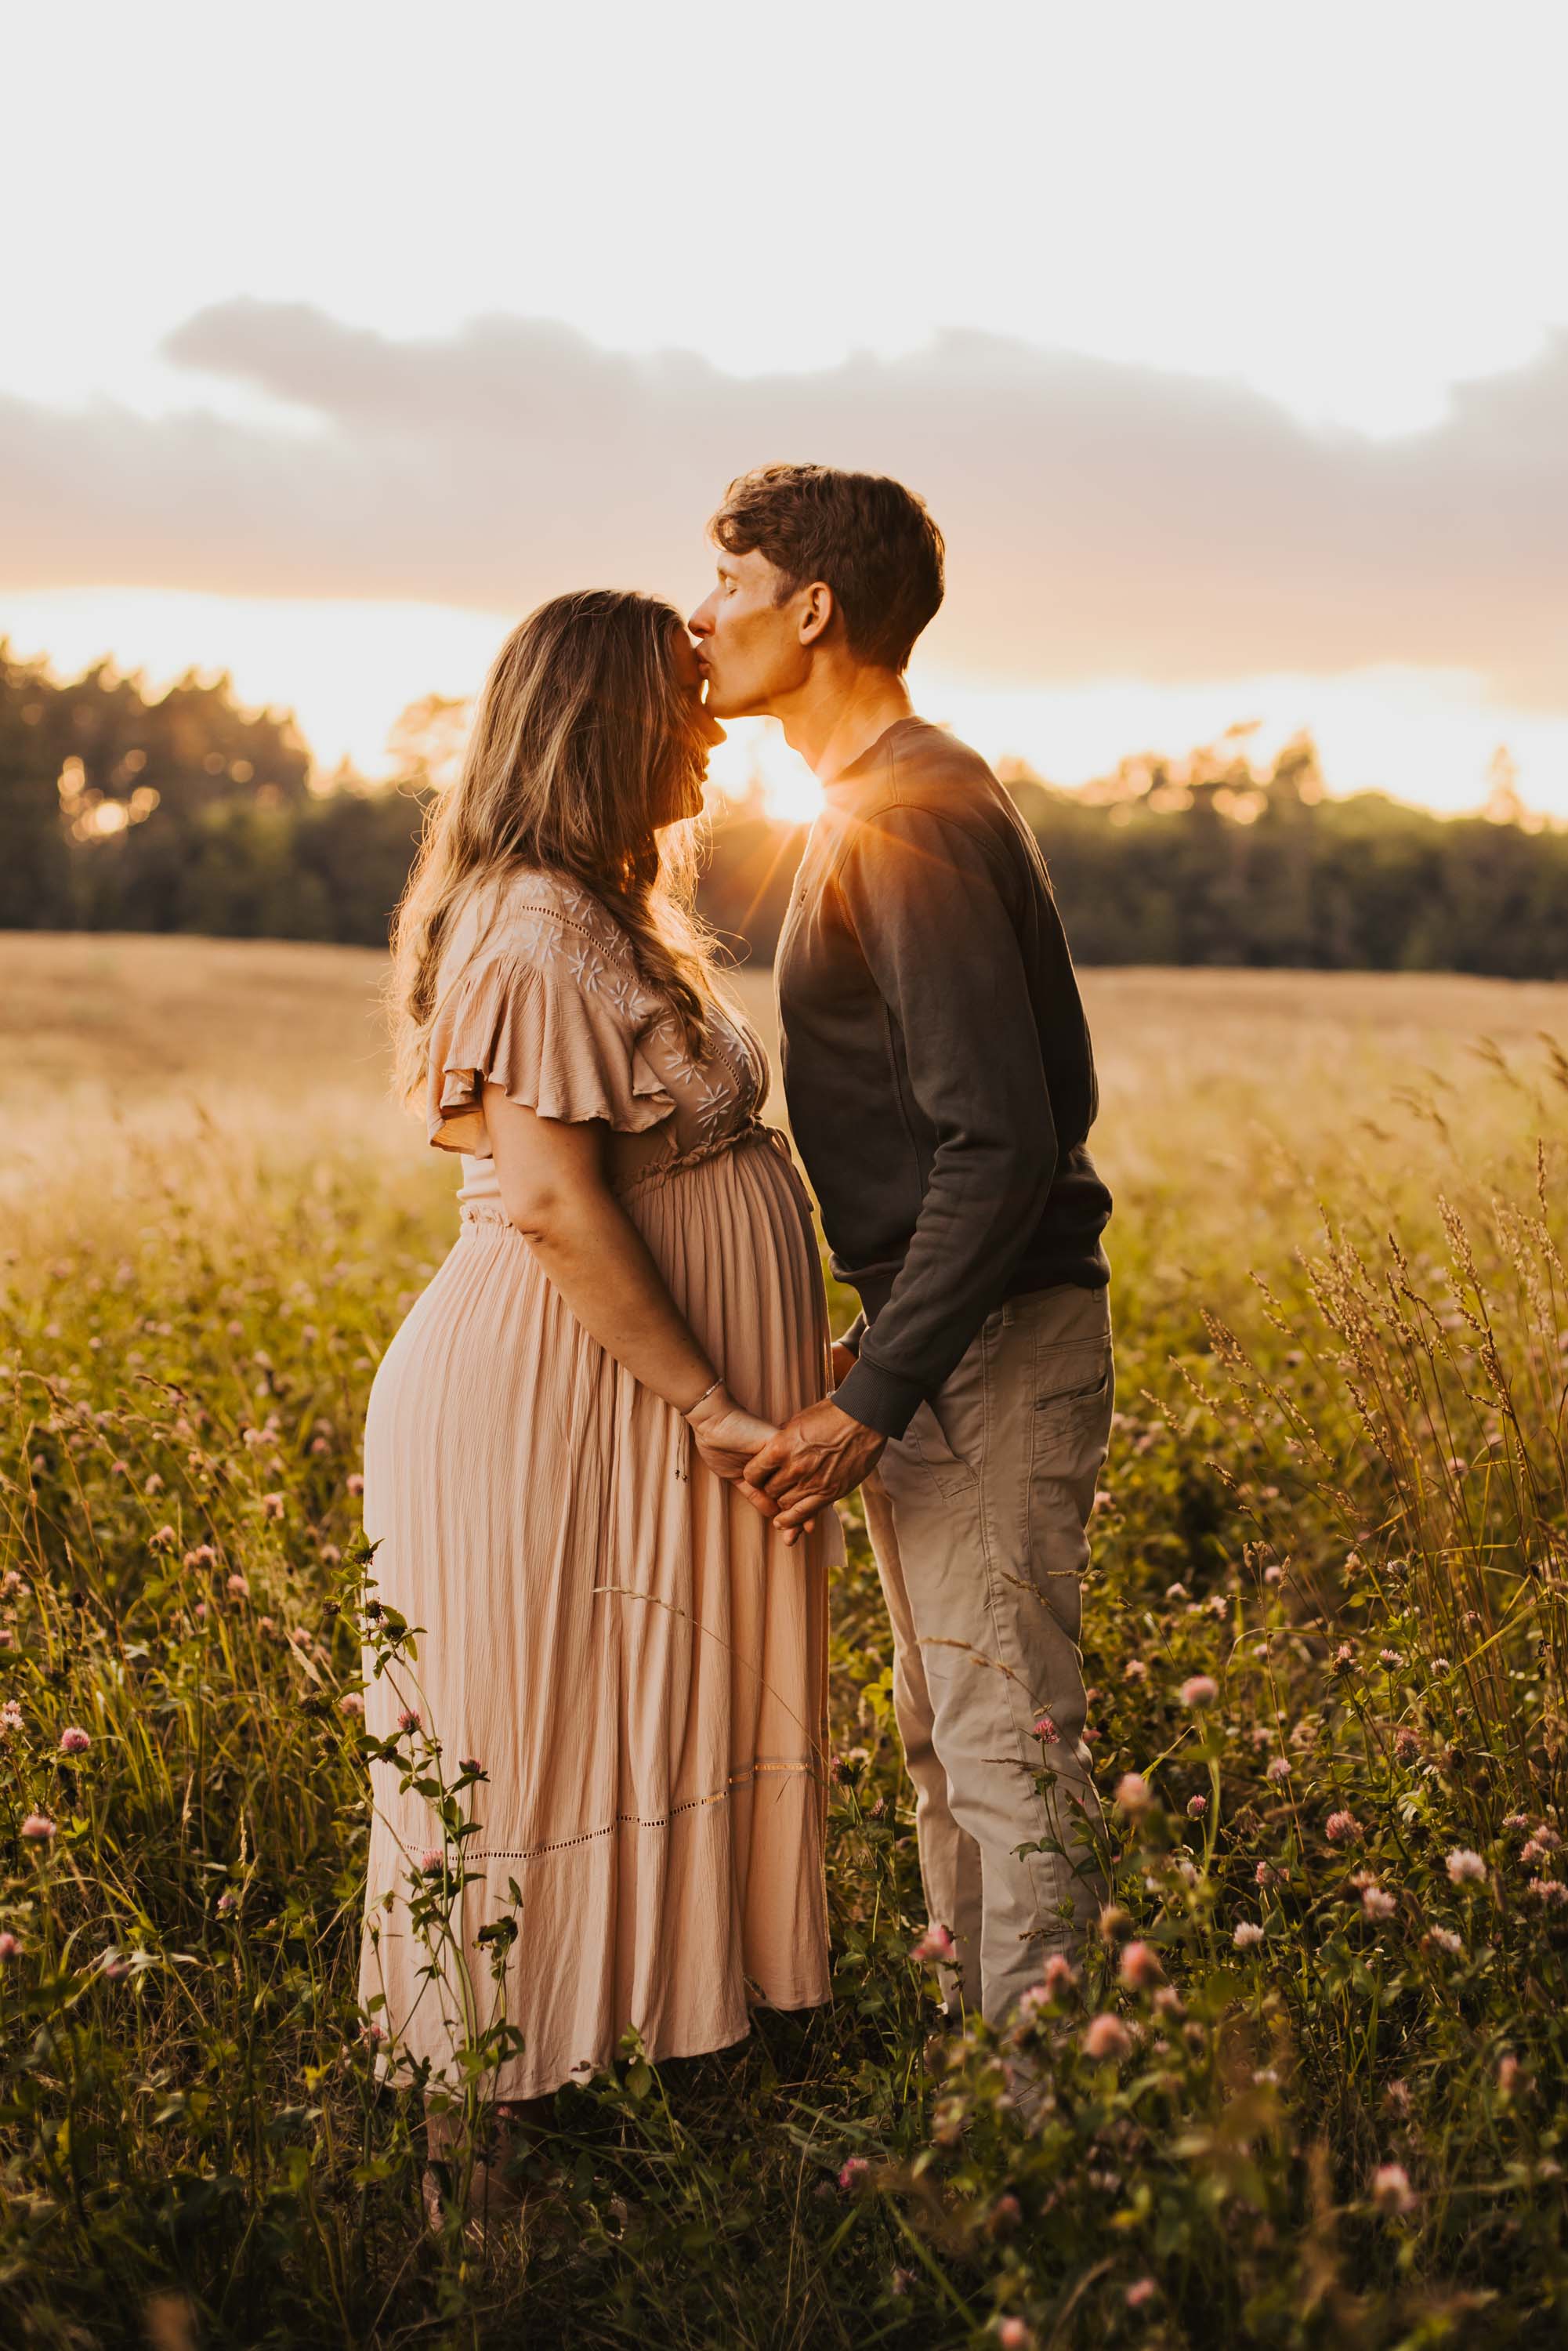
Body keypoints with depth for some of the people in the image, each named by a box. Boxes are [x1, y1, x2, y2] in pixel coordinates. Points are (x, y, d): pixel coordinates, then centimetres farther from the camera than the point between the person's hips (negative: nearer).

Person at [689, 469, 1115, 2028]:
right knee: (949, 1740, 17)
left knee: (1008, 1746, -4)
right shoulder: (890, 802, 15)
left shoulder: (910, 820, -18)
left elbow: (998, 1145, -24)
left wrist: (871, 1401, -22)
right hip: (951, 1333, 11)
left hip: (990, 1347, -11)